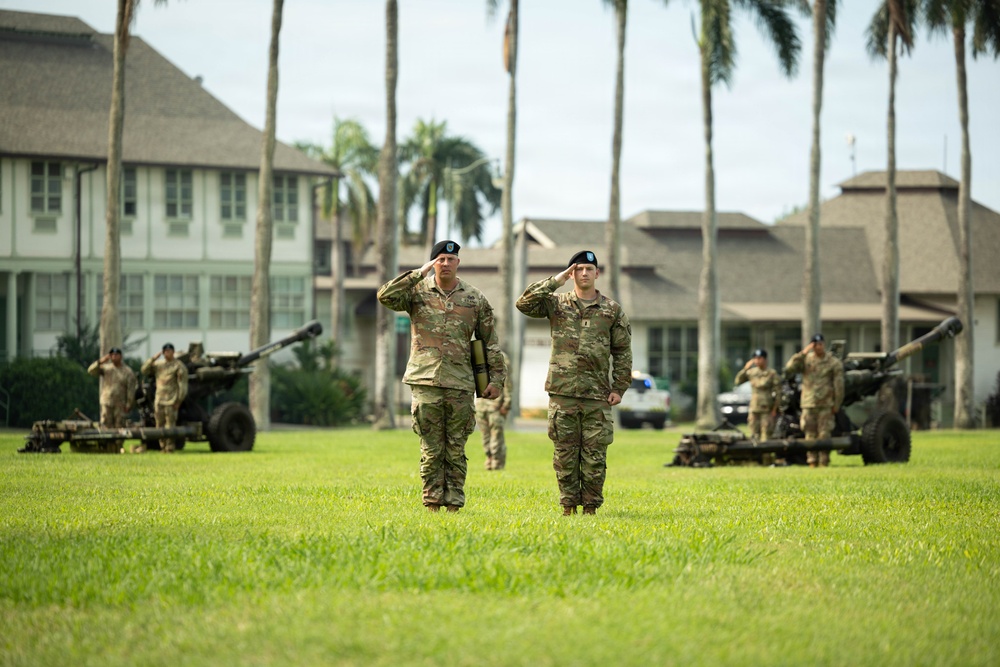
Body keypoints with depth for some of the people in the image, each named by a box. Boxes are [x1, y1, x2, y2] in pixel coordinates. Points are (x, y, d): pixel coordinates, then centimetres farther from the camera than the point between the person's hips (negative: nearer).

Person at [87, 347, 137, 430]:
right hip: (106, 403, 2)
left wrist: (129, 405, -8)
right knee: (106, 426, -2)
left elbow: (131, 389, -2)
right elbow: (91, 371, -2)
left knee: (119, 426, -6)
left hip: (120, 404, -2)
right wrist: (100, 362, -17)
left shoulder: (127, 371, 1)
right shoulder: (106, 368, 8)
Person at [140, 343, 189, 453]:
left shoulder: (179, 365, -5)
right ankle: (163, 447, 14)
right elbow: (144, 371, 9)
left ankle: (170, 448, -9)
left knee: (170, 425, -10)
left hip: (171, 401, -6)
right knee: (160, 425, 7)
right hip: (159, 399, 6)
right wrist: (153, 359, -3)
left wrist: (179, 400, -13)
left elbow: (183, 385, -8)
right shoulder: (158, 364, 14)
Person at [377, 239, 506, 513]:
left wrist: (497, 378, 5)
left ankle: (454, 503, 7)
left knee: (456, 449, 3)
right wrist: (420, 274, -13)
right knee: (431, 449, 0)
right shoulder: (417, 292, 4)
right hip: (425, 382, -1)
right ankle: (432, 503, 4)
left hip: (460, 385, 1)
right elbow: (385, 296, -14)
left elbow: (490, 342, 11)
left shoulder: (475, 299, 8)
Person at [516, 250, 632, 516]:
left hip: (597, 394, 0)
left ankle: (591, 506, 6)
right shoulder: (556, 304, 8)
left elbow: (623, 351, 10)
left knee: (595, 455, 0)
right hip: (563, 392, 0)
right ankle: (568, 506, 8)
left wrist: (619, 388, 2)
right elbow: (524, 303, -7)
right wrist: (555, 282, -7)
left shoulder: (612, 310, 9)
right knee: (565, 453, 2)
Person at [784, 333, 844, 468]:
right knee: (810, 435, 2)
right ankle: (812, 462, 6)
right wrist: (802, 354, -11)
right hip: (808, 405, 2)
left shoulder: (834, 363, 4)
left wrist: (836, 405, -1)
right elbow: (789, 368, -6)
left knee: (824, 435, -5)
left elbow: (839, 386, 3)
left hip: (826, 406, -2)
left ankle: (824, 462, -1)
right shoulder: (805, 360, 9)